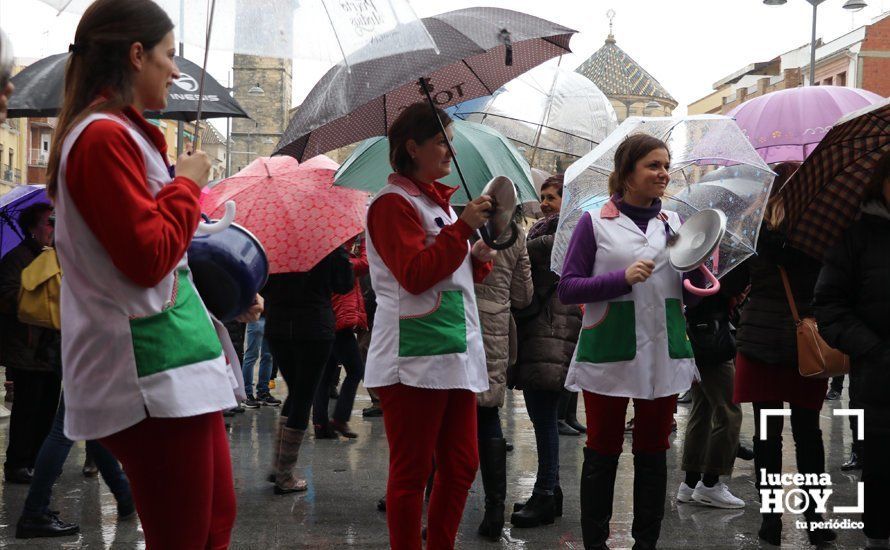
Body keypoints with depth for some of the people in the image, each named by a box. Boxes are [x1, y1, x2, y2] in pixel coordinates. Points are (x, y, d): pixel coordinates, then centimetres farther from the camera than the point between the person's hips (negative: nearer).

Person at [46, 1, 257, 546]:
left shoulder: (124, 134, 17)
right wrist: (187, 183, -6)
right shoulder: (105, 136, -14)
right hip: (154, 376, -10)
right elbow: (149, 256, -20)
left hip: (178, 367, 10)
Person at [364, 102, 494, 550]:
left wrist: (479, 259, 6)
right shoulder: (394, 202, -8)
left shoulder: (438, 201, 19)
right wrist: (463, 228, -18)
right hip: (415, 356, -9)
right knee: (412, 471, -1)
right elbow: (415, 275, -18)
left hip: (456, 352, 9)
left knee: (461, 465, 11)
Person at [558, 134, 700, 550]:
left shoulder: (673, 222, 10)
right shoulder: (595, 222, -2)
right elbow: (567, 289, -5)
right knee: (603, 451, 4)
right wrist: (621, 278, -17)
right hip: (609, 353, -4)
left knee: (653, 451, 10)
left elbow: (691, 292, 15)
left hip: (663, 352, 4)